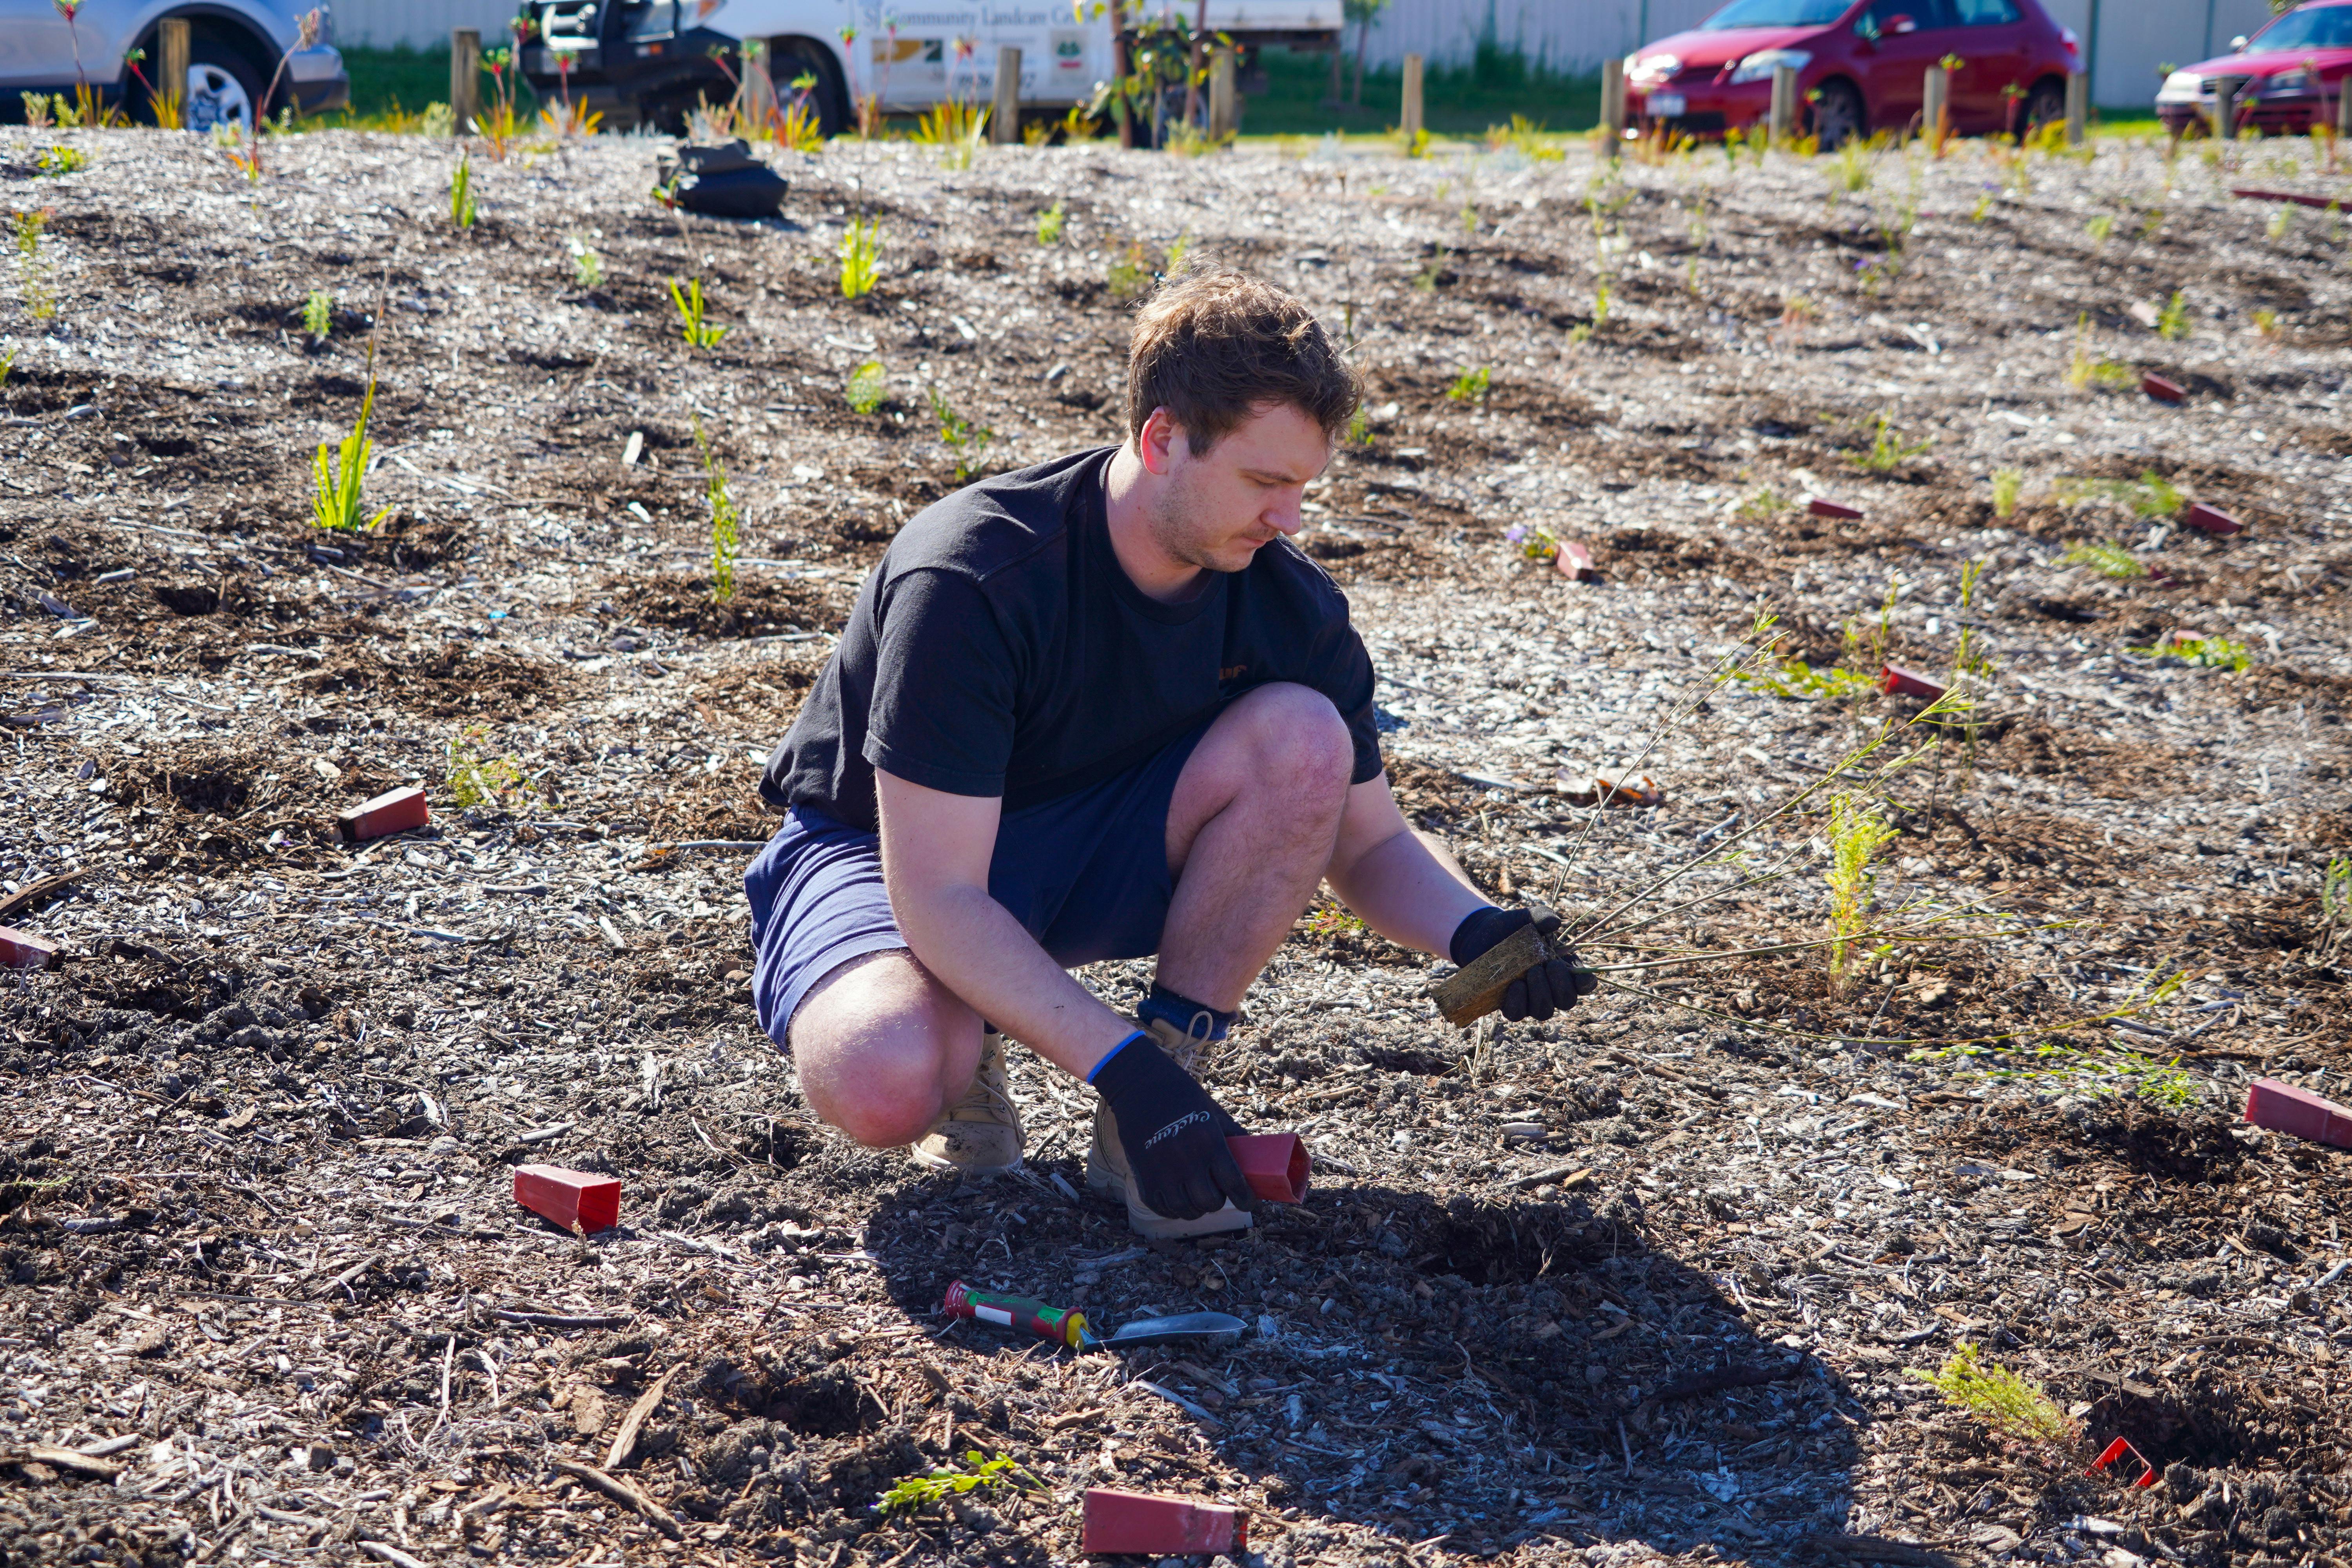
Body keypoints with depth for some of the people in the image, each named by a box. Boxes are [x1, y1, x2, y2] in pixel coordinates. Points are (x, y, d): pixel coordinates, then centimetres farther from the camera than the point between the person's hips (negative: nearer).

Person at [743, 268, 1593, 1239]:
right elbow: (936, 894, -32)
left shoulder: (1285, 601, -13)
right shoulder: (972, 580, -30)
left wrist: (1472, 930, -23)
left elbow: (1369, 841, -1)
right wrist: (1121, 1067, -39)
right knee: (887, 1082, -39)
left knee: (1302, 736, -24)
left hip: (1093, 853, 5)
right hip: (884, 851, -4)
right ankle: (965, 1047, 0)